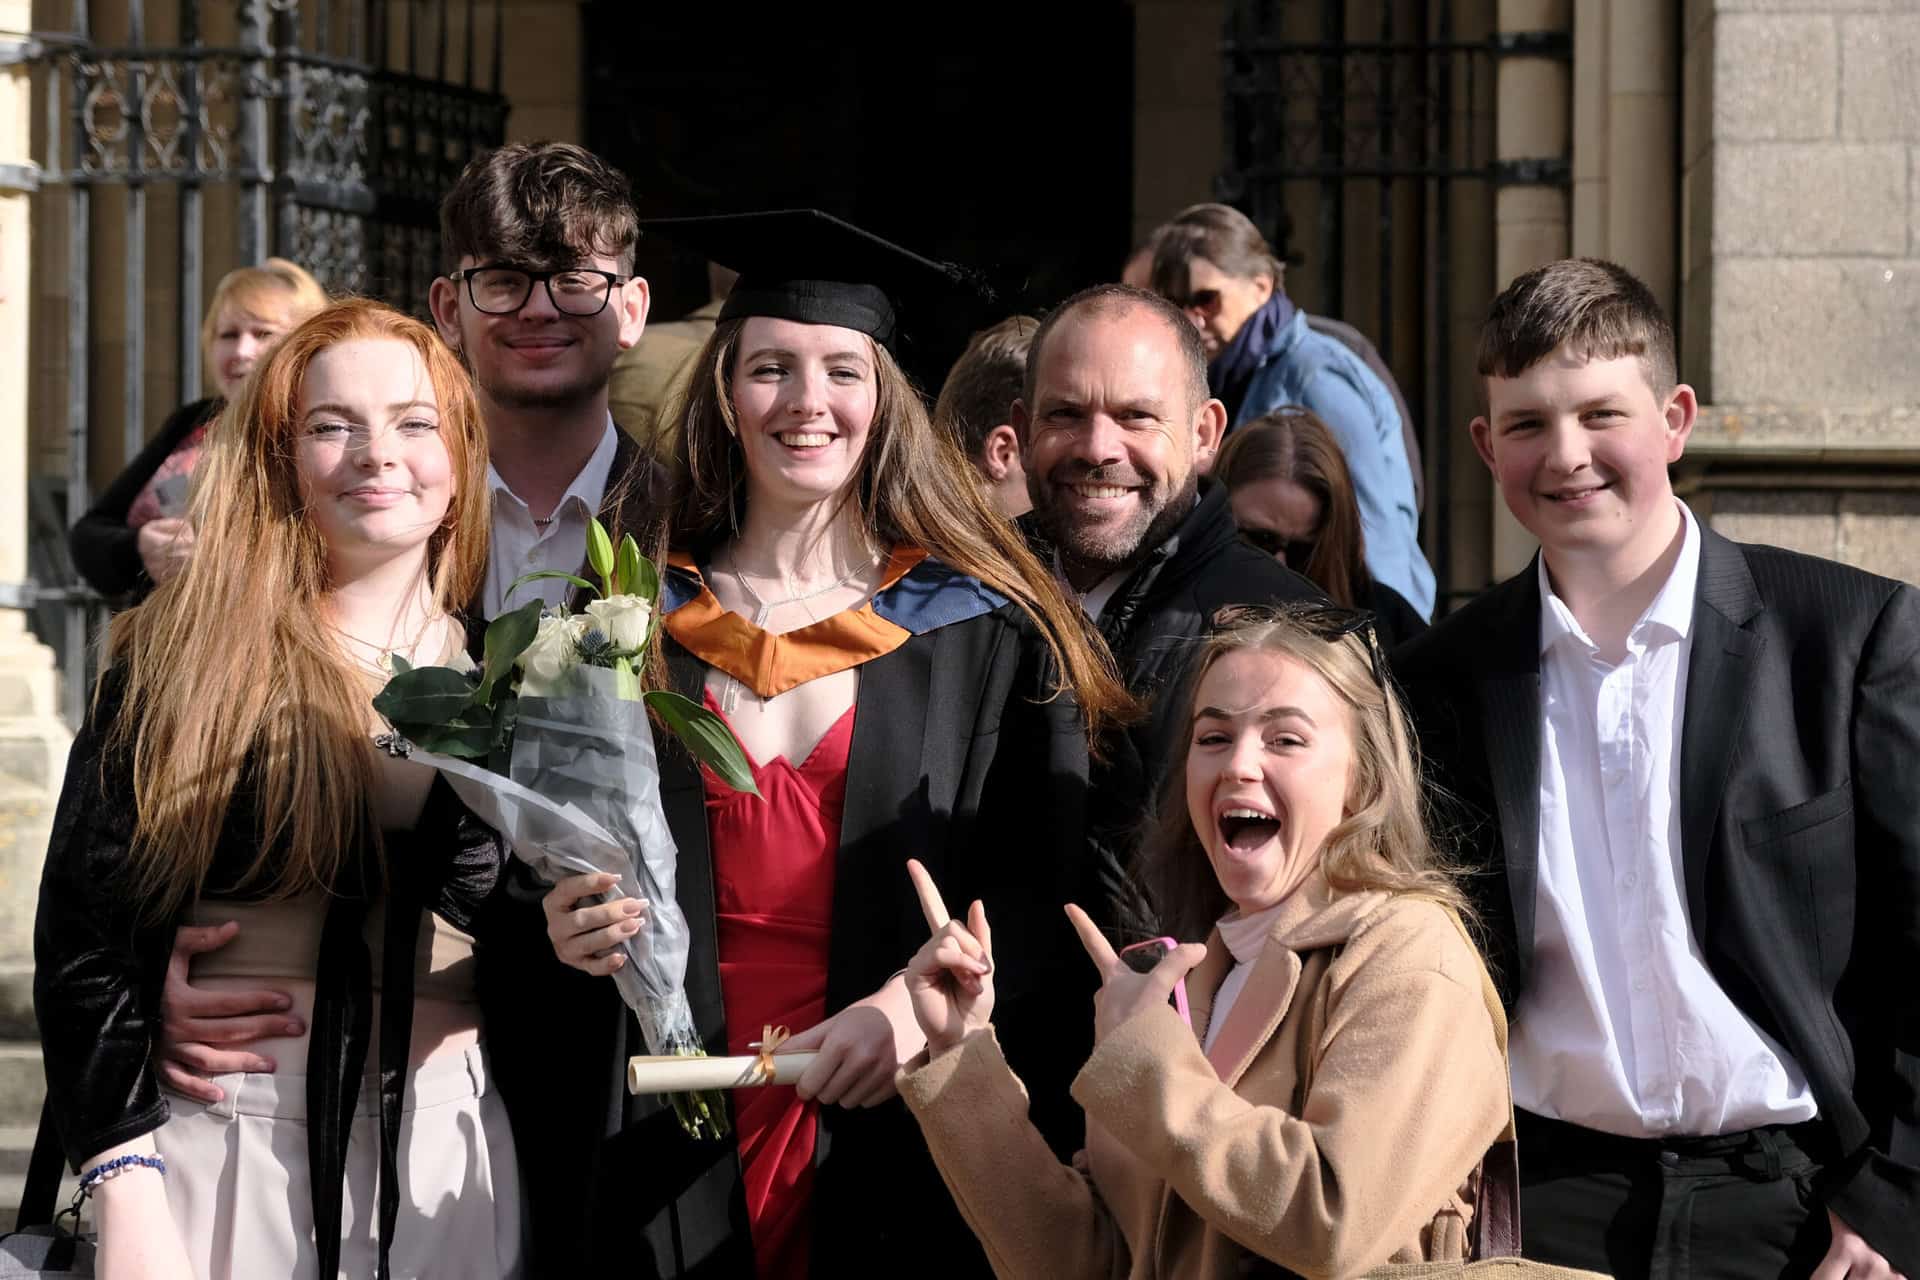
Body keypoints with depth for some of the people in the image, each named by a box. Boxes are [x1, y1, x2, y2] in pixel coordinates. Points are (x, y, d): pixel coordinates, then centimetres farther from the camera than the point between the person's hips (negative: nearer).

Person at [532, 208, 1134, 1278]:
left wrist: (921, 999, -19)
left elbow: (1039, 889, -3)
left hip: (898, 1145, -1)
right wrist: (568, 933, -9)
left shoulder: (980, 631, 2)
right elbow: (553, 865, 12)